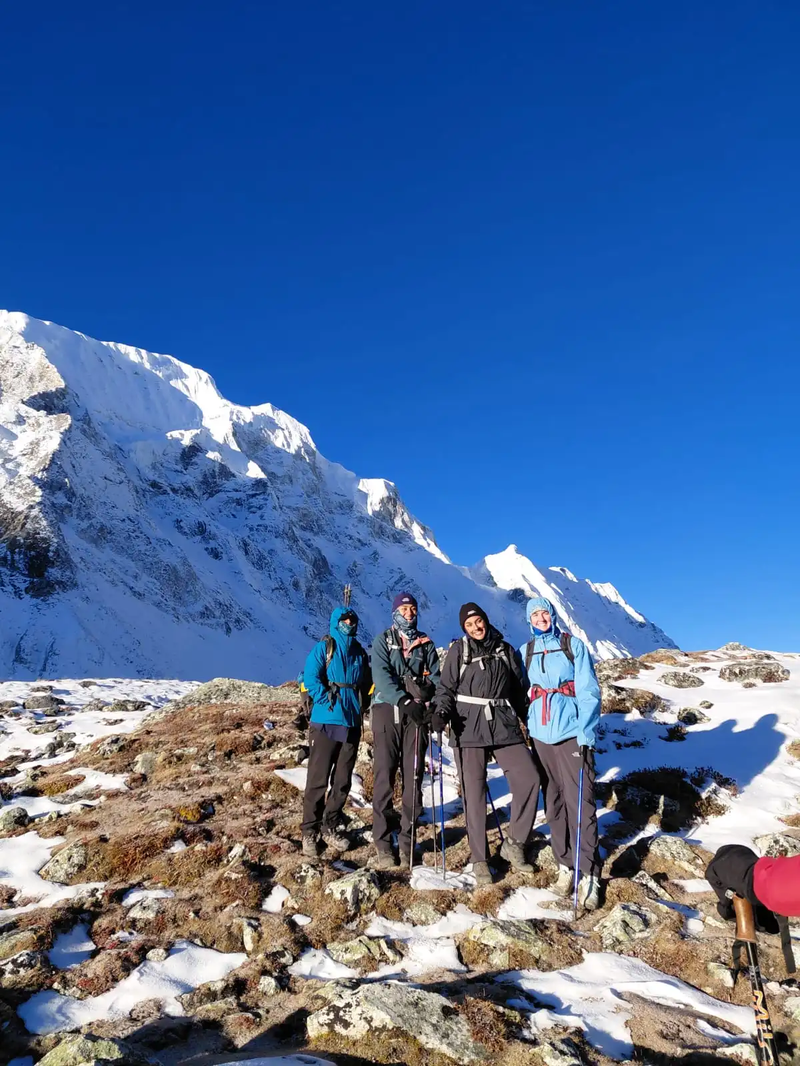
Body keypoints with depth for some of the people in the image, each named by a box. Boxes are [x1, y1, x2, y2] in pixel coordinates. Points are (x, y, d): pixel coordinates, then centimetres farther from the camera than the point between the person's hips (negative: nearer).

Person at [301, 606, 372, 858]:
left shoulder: (359, 652, 13)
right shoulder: (323, 648, -2)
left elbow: (366, 683, 20)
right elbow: (311, 678, -11)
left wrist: (359, 704, 8)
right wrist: (329, 702, -13)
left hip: (352, 723, 5)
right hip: (325, 722, -5)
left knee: (342, 780, 10)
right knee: (318, 779, -3)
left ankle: (330, 827, 23)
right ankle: (310, 832, 8)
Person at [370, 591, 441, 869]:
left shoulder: (426, 643, 16)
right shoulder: (383, 641, 7)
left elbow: (435, 676, 7)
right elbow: (381, 676, -7)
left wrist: (430, 699, -14)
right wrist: (404, 701, -19)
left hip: (417, 712, 2)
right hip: (388, 709, -2)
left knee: (413, 777, 2)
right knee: (384, 776, -5)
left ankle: (407, 841, 11)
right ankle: (383, 843, 1)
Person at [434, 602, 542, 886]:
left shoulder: (505, 650, 11)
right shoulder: (459, 650, 3)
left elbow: (519, 689, 17)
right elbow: (446, 687, 0)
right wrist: (442, 713, -17)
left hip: (504, 726, 3)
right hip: (469, 729, -2)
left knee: (529, 779, -7)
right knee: (474, 793, 0)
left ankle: (514, 844, 10)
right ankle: (479, 859, 13)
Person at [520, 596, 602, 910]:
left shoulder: (573, 645, 0)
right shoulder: (525, 651, 10)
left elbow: (589, 692, -5)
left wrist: (586, 734, -14)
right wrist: (523, 731, 7)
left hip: (571, 734, -3)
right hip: (540, 735, 3)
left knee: (579, 804, -5)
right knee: (553, 803, 8)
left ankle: (588, 873, 4)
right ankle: (565, 864, 21)